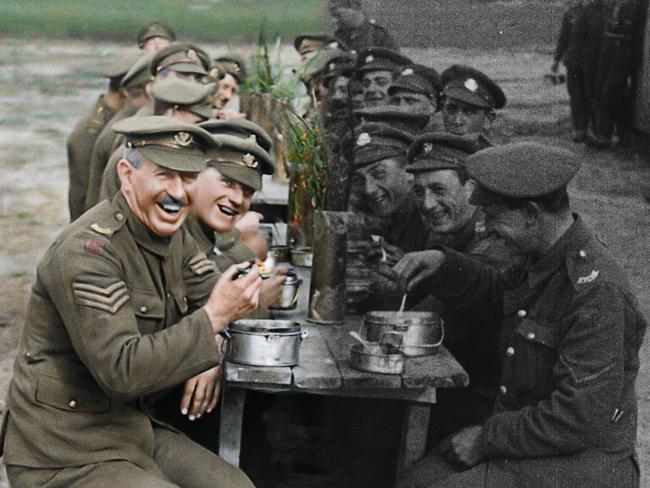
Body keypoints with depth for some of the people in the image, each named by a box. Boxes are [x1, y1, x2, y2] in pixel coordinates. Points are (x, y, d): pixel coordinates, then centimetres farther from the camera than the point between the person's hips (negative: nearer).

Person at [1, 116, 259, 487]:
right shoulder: (87, 251, -24)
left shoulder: (171, 233, 3)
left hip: (135, 433, 9)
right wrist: (213, 317, -28)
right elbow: (121, 370, -30)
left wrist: (209, 358, -7)